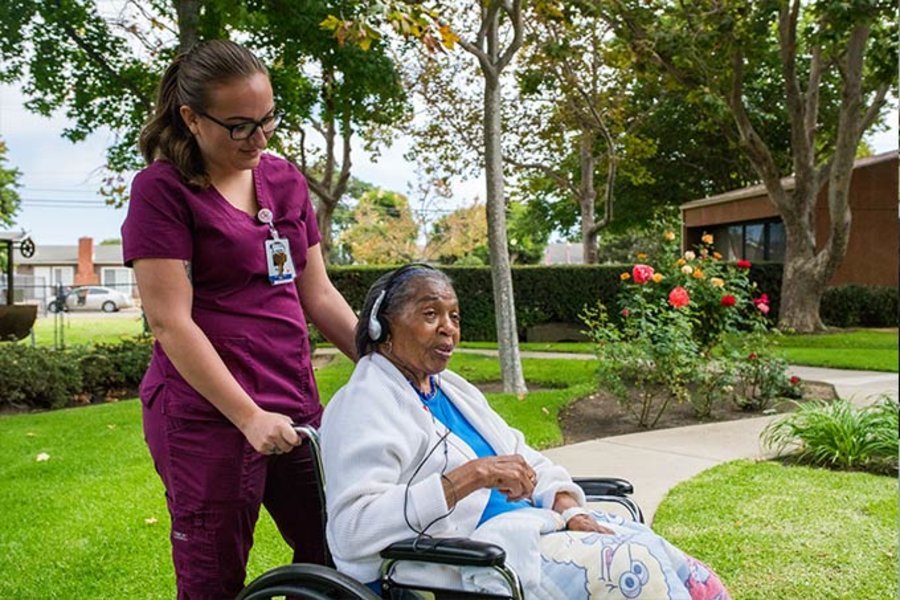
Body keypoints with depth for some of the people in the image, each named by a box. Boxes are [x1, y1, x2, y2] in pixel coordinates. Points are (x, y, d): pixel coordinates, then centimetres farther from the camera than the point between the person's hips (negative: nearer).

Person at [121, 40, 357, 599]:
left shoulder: (284, 179, 9)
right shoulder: (162, 189, -7)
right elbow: (171, 323, -14)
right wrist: (249, 417, -18)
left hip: (296, 405, 6)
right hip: (209, 417, -6)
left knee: (334, 551, 13)